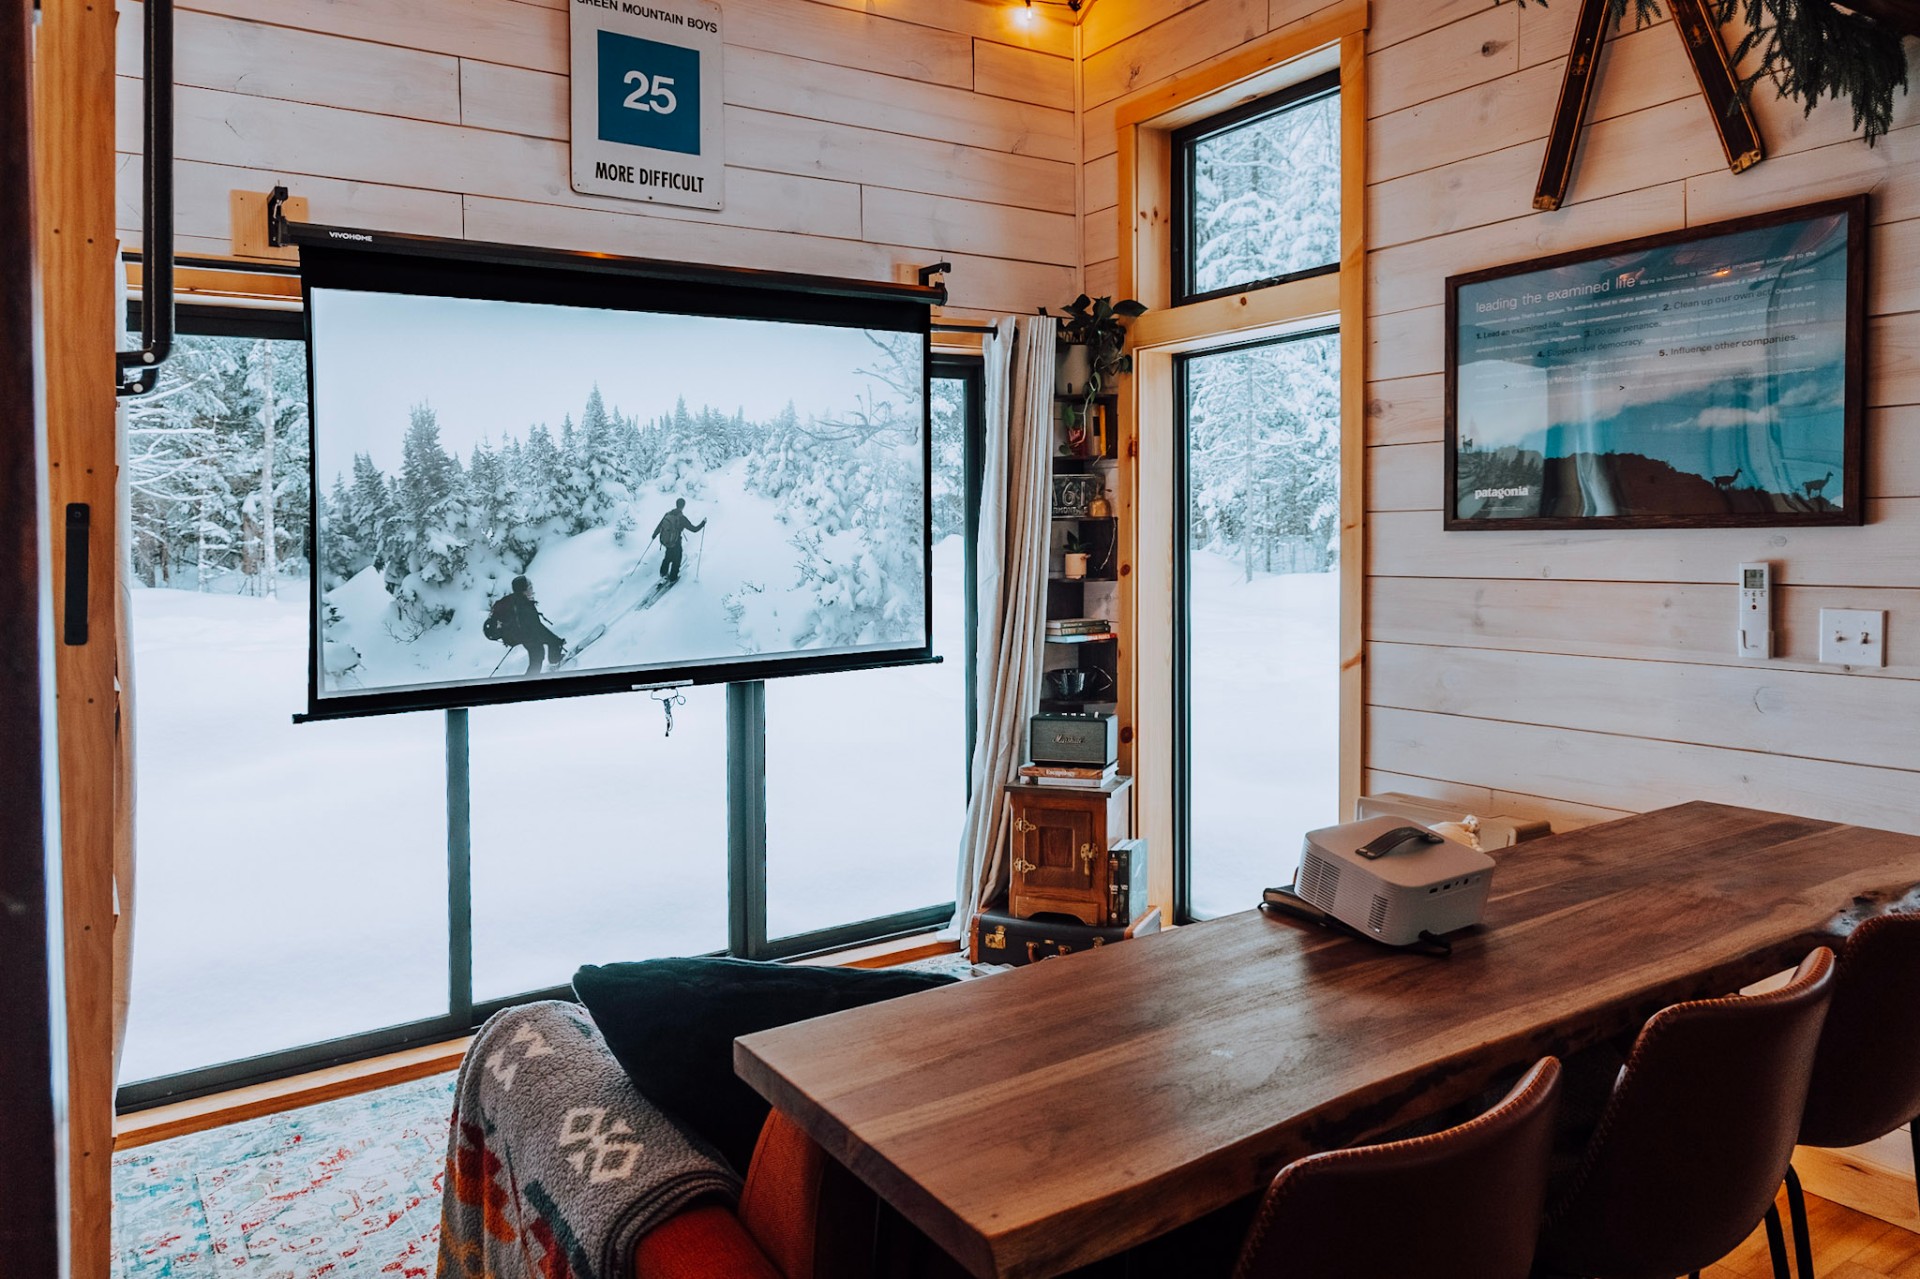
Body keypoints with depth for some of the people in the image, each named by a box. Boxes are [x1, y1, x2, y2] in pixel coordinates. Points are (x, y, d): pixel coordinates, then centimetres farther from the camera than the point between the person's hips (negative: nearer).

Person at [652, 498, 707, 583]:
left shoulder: (668, 514, -7)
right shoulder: (682, 518, -23)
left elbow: (659, 525, 6)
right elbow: (694, 529, -17)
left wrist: (654, 534, 23)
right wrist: (703, 523, -3)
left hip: (664, 540, 5)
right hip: (675, 543, -5)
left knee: (668, 556, 31)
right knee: (676, 560, 19)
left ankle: (663, 572, 43)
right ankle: (673, 578, 29)